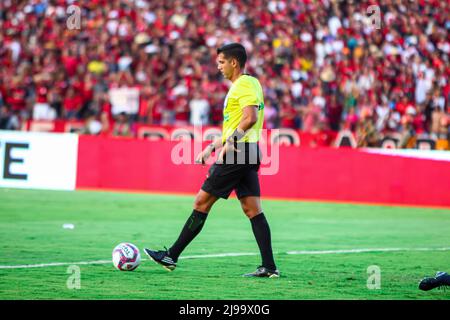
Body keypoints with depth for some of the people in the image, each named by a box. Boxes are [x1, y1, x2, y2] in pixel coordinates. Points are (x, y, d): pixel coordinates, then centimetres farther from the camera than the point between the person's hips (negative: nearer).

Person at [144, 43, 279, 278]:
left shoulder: (245, 84, -10)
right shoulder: (242, 86, 22)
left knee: (201, 203, -3)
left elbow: (250, 118, -24)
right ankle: (269, 267, -2)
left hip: (237, 153, -10)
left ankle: (172, 256, 2)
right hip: (247, 154, 10)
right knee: (252, 210, 4)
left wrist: (227, 146, -21)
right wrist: (211, 147, 24)